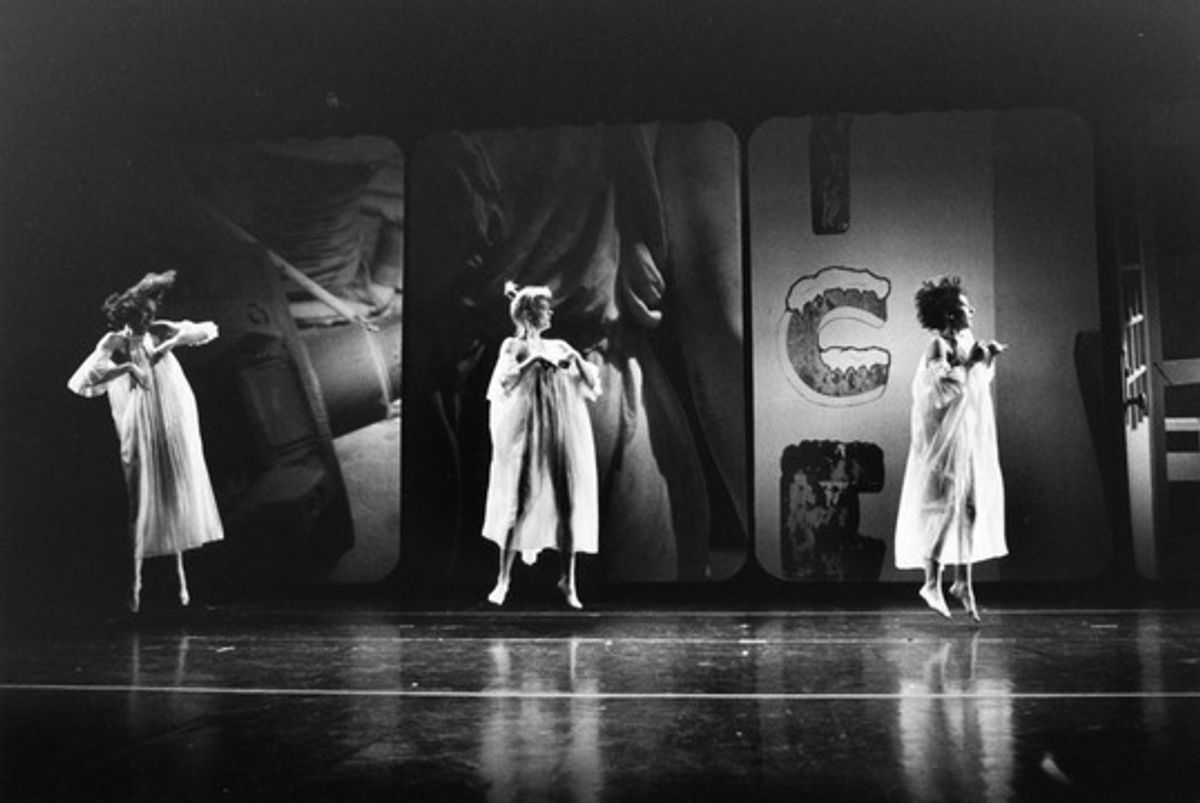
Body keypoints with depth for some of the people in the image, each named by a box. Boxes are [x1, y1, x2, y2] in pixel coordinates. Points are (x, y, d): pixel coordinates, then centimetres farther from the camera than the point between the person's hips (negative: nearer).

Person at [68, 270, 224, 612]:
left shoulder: (161, 332, 2)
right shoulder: (114, 342, -7)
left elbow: (206, 330, -3)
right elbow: (83, 379, -19)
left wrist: (171, 342, -16)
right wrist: (127, 366, -28)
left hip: (174, 428, 3)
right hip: (141, 430, -3)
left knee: (176, 497, 8)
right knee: (141, 499, -4)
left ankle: (180, 576, 18)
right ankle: (135, 581, 3)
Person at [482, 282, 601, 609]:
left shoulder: (559, 346, 15)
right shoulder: (513, 346, 5)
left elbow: (593, 383, 10)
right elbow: (504, 381, -12)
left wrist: (577, 360, -7)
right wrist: (534, 360, -20)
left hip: (564, 435, 4)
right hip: (527, 434, -3)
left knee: (568, 505, 0)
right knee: (520, 503, -3)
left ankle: (568, 580, 9)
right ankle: (503, 579, 7)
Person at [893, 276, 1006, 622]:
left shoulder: (966, 342, 11)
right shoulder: (938, 347, -12)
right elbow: (944, 387, -26)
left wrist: (988, 358, 10)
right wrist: (970, 362, -20)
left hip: (970, 440, 8)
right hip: (945, 439, -8)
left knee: (970, 506, 8)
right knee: (943, 505, -5)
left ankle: (963, 580, 17)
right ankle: (932, 582, 4)